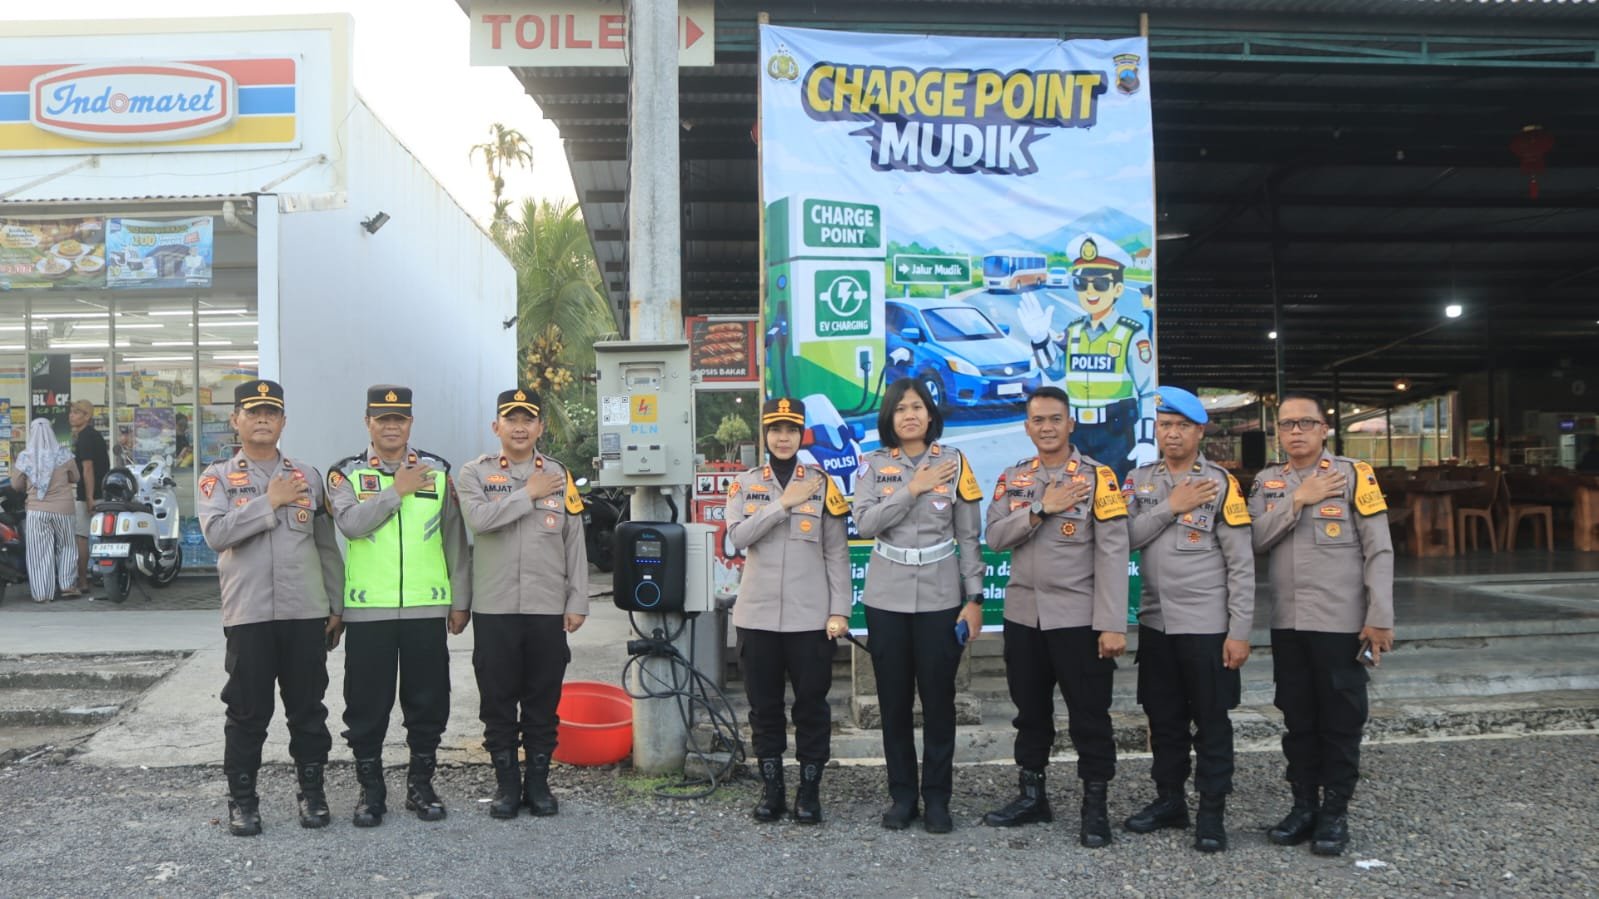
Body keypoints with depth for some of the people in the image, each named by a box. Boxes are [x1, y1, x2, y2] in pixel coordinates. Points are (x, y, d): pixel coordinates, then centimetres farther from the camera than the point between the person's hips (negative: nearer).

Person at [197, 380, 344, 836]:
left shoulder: (308, 476, 11)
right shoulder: (218, 478, 5)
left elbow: (327, 546, 12)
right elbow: (216, 532, -14)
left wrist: (335, 606, 9)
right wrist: (271, 501, -13)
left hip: (306, 612, 2)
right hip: (248, 614, -2)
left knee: (308, 708, 8)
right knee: (247, 712, 4)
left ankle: (311, 791, 21)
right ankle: (242, 800, 17)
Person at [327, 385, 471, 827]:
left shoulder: (437, 471, 8)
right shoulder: (346, 473, 4)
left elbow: (455, 539, 9)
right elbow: (351, 523, -16)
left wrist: (460, 600, 7)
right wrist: (398, 490, -14)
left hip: (427, 608, 1)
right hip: (368, 609, -1)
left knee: (428, 700, 7)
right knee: (367, 704, 5)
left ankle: (421, 784, 22)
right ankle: (371, 789, 20)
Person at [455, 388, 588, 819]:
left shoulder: (559, 475, 8)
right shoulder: (474, 473, 3)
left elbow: (575, 543, 7)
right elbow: (479, 519, -18)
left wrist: (577, 602, 2)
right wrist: (529, 493, -12)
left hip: (548, 609, 1)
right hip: (494, 609, -1)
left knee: (543, 701, 7)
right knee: (497, 700, 5)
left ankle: (538, 782, 19)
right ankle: (506, 784, 18)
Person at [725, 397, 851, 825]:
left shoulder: (822, 483, 3)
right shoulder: (745, 483, 7)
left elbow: (837, 553, 1)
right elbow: (737, 537, -9)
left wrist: (839, 611, -5)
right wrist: (783, 503, -13)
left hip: (810, 617, -1)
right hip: (757, 615, 2)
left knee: (812, 704, 4)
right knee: (764, 705, 8)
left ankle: (810, 790, 15)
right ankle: (771, 787, 20)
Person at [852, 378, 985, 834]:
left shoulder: (953, 462, 2)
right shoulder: (875, 464, 5)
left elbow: (968, 537, 2)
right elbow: (864, 523, -9)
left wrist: (974, 598, -2)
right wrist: (913, 489, -13)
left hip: (940, 598, -1)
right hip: (887, 598, 1)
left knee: (938, 698, 2)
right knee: (893, 700, 6)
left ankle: (937, 797, 14)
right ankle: (902, 795, 18)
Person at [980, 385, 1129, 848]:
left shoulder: (1097, 477, -7)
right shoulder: (1012, 478, 8)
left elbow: (1112, 553, -12)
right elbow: (995, 537, -4)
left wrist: (1112, 624, -17)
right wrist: (1041, 508, -17)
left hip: (1078, 617, -4)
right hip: (1023, 615, 5)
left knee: (1089, 715, 3)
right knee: (1030, 710, 15)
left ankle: (1095, 807, 15)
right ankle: (1031, 796, 28)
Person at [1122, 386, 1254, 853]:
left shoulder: (1221, 483, -6)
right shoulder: (1139, 480, 8)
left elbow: (1241, 564, -8)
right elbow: (1127, 536, -6)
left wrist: (1240, 631, -11)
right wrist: (1171, 506, -14)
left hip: (1206, 625, -4)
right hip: (1155, 622, 4)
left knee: (1211, 722, 4)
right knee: (1164, 719, 14)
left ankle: (1212, 811, 14)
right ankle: (1169, 799, 27)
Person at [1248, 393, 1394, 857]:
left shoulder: (1353, 475, -3)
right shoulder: (1267, 482, 9)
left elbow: (1379, 551, -6)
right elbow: (1254, 540, -4)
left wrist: (1380, 618, -11)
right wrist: (1298, 500, -12)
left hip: (1341, 623, -4)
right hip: (1287, 623, 4)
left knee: (1340, 719, 4)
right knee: (1297, 718, 11)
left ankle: (1335, 811, 16)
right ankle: (1304, 805, 22)